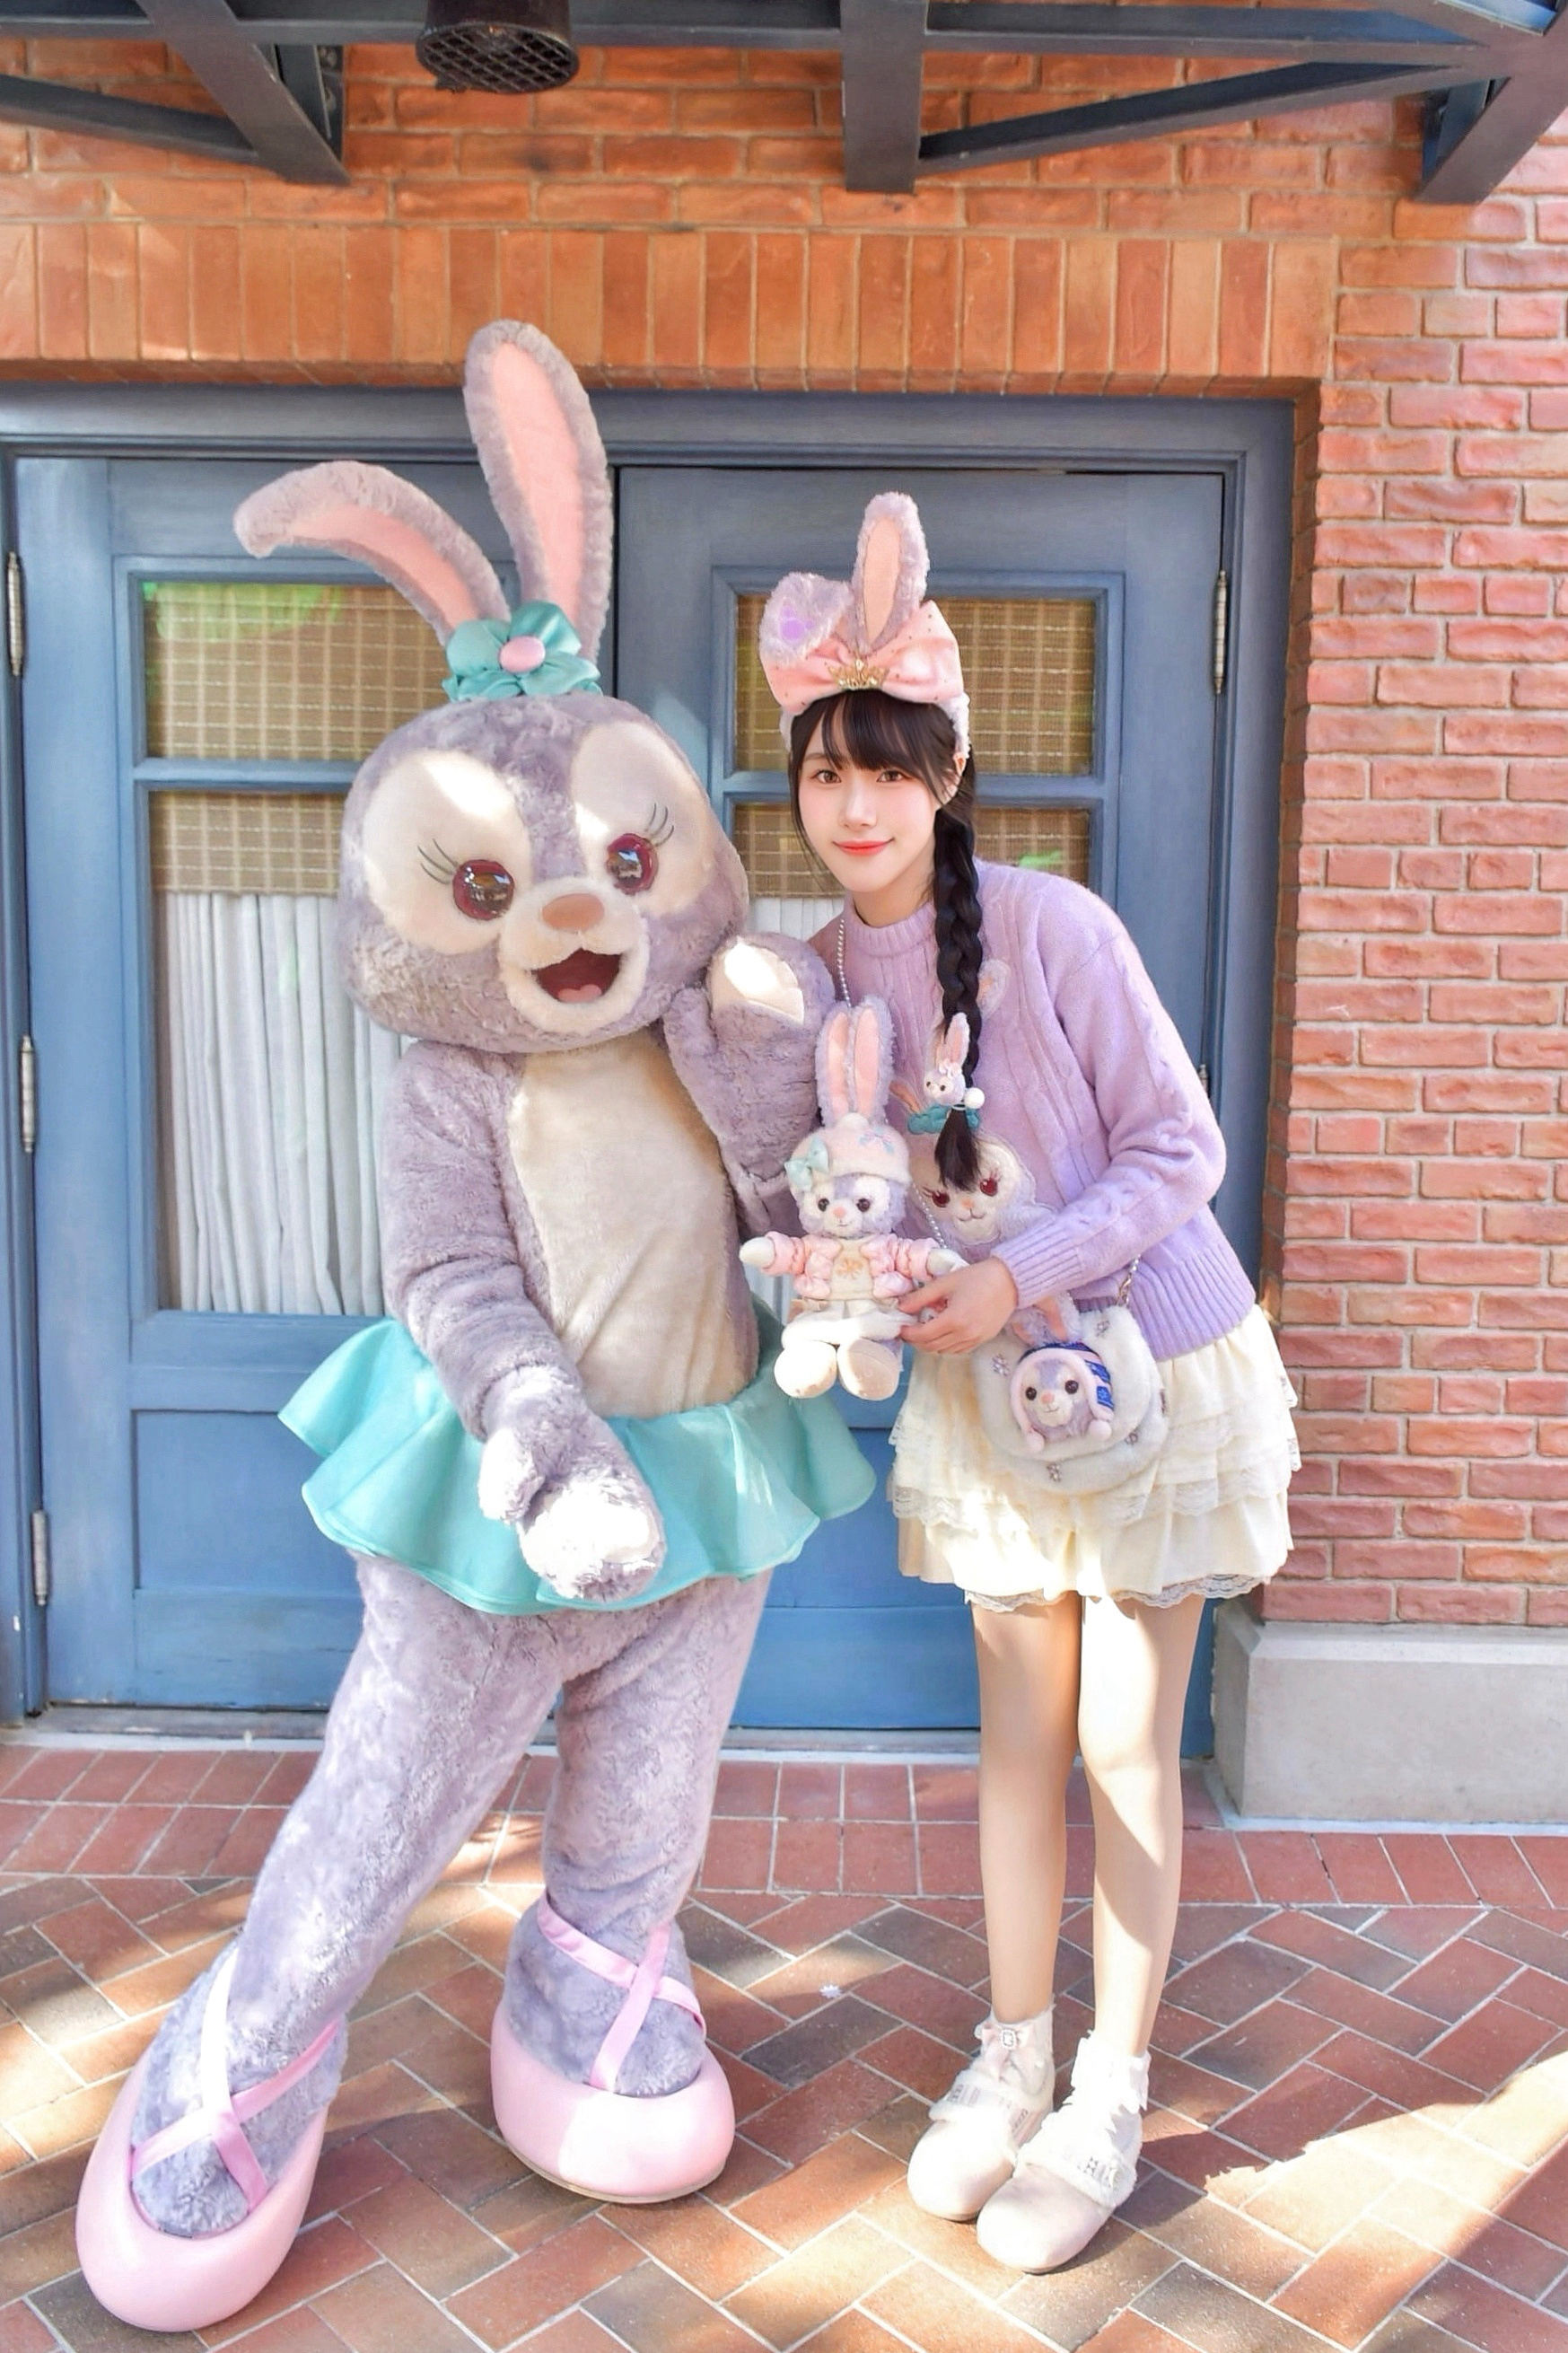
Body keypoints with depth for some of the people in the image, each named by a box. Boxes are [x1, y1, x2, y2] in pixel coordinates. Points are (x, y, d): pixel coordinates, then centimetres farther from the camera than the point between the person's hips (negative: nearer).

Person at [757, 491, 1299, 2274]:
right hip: (983, 1387, 4)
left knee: (1124, 1741, 6)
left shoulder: (1051, 926, -18)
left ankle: (1108, 2105, 26)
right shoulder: (821, 978, -3)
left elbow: (1177, 1153, -14)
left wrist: (1020, 1277, -25)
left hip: (1152, 1369, -4)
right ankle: (1013, 2058, 34)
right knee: (1017, 1732, 15)